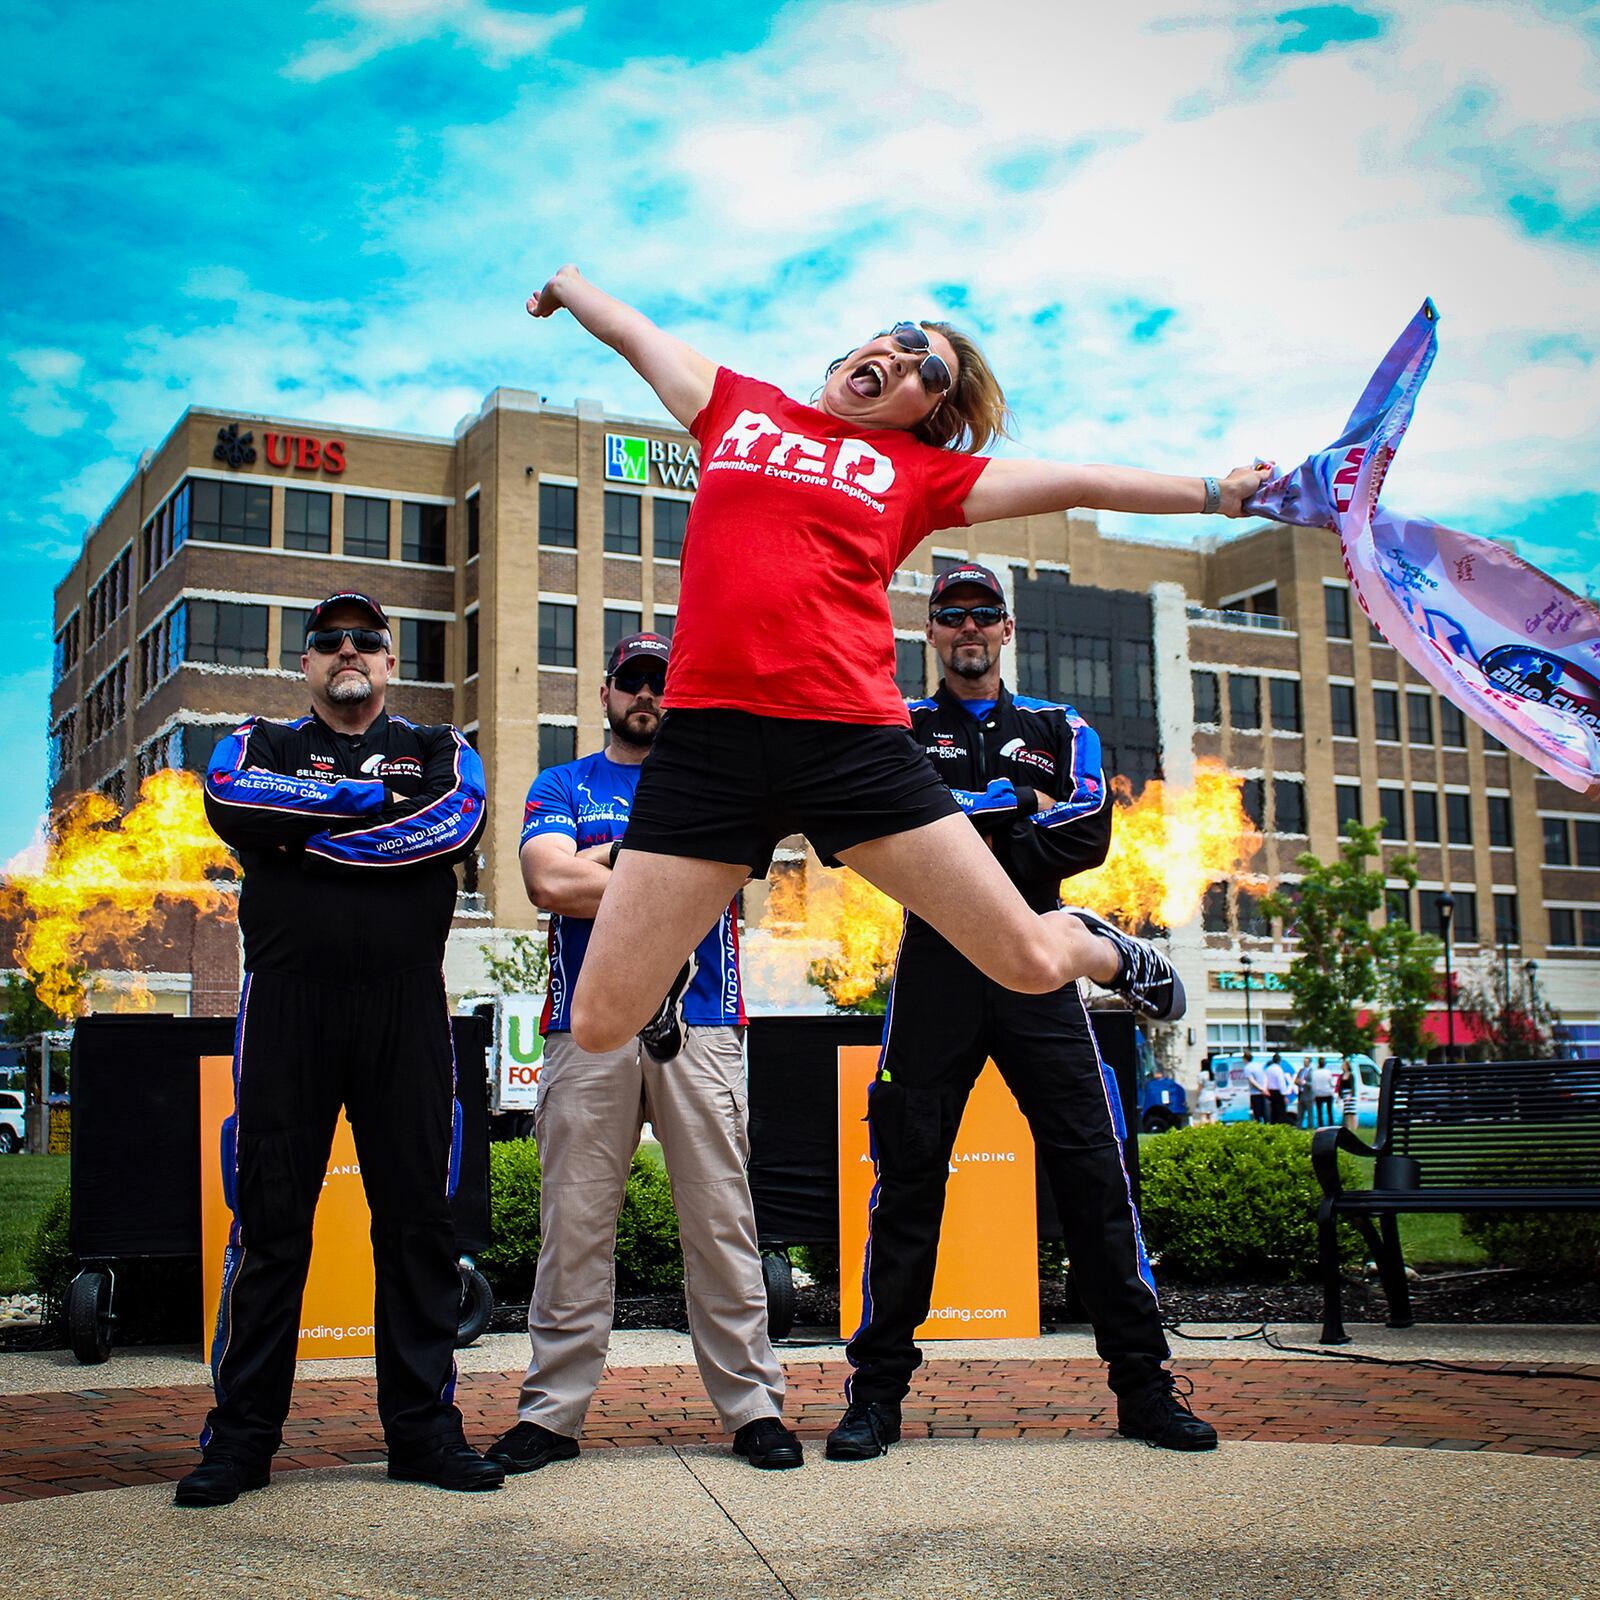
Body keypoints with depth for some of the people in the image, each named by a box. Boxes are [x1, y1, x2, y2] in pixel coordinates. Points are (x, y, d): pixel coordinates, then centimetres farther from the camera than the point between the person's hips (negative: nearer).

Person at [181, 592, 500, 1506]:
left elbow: (458, 821, -8)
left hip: (407, 1011, 1)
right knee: (270, 1221, 1)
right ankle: (243, 1434, 8)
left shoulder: (439, 750, 16)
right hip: (286, 1007, 0)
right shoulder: (261, 743, 17)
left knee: (419, 1218, 2)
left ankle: (424, 1428, 10)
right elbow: (232, 805, -7)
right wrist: (374, 796, -7)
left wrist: (309, 834, -8)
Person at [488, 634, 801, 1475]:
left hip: (701, 1027, 0)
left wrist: (607, 857, -2)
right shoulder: (561, 787, 16)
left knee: (722, 1222, 0)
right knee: (574, 1225, 1)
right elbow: (549, 883, -3)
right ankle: (552, 1411, 8)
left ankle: (752, 1404, 6)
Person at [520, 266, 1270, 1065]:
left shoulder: (922, 470, 15)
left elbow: (1080, 483, 19)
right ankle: (674, 966, 36)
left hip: (851, 738, 0)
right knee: (599, 1025, -1)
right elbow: (632, 333, 34)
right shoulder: (736, 407, 19)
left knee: (1033, 963, 0)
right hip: (707, 733, 1)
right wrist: (566, 283, 50)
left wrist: (1217, 492, 19)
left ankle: (1095, 948, 38)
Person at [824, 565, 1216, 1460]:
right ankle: (878, 1391, 7)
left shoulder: (1061, 731, 16)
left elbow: (1090, 835, -2)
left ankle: (1144, 1385, 5)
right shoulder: (897, 726, 14)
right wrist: (1018, 804, -9)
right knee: (909, 1176, -1)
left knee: (1094, 1170, -2)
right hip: (934, 970, -1)